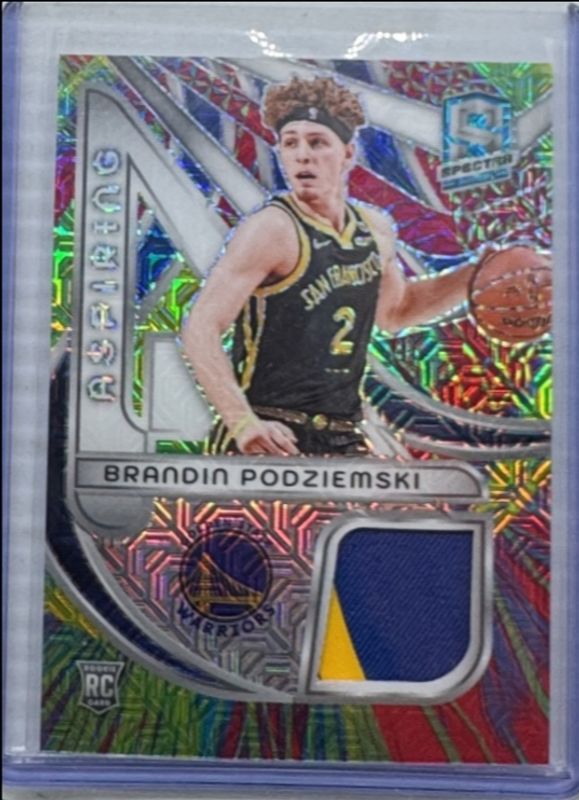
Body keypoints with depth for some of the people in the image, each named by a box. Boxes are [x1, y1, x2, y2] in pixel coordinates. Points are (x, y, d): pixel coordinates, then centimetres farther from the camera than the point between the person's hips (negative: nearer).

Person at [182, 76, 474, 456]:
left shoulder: (376, 229, 8)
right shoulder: (272, 229, -14)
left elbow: (395, 310, 26)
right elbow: (201, 330, -18)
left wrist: (472, 277, 15)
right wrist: (241, 422, -30)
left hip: (342, 439, 7)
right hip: (270, 438, -7)